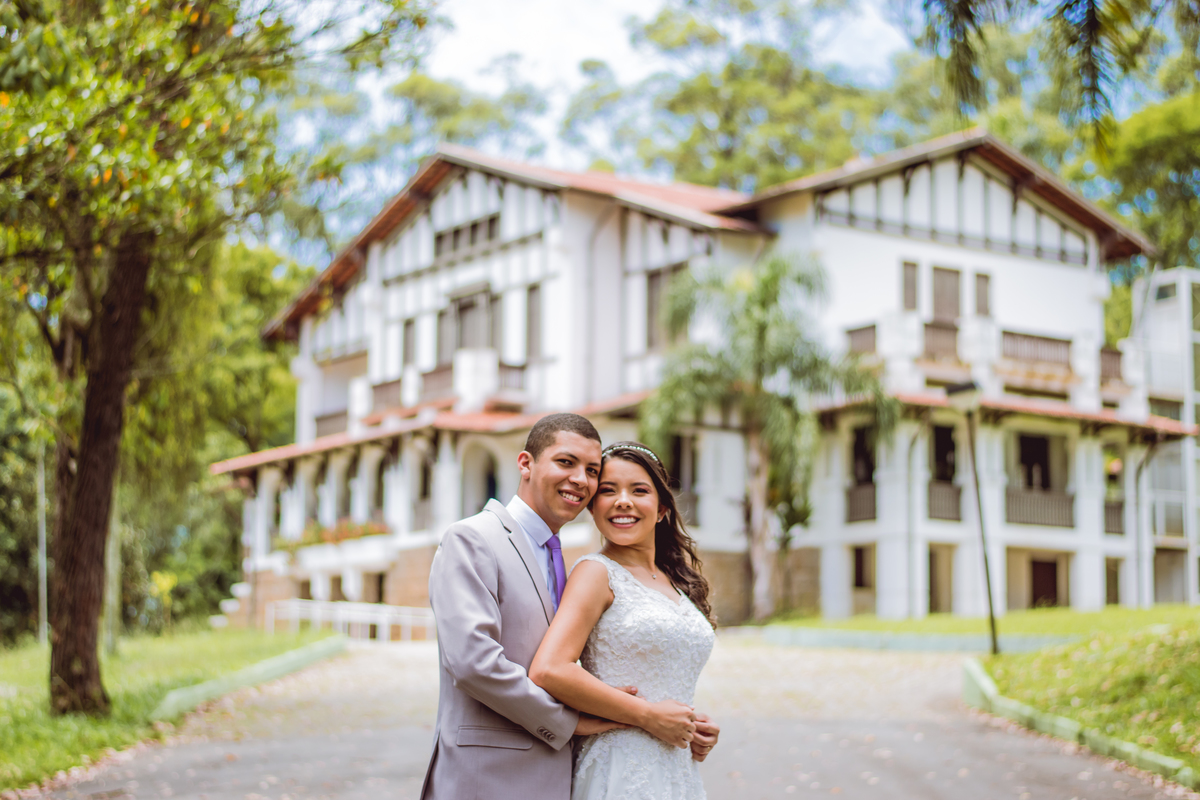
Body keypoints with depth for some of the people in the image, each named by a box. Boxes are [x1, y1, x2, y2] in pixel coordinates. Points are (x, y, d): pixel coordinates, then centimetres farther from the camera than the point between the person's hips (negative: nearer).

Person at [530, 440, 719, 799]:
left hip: (679, 770, 7)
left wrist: (696, 729, 3)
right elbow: (548, 671, -22)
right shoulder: (597, 572, -8)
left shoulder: (676, 581, 13)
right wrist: (648, 716, -16)